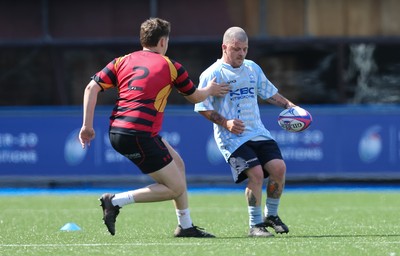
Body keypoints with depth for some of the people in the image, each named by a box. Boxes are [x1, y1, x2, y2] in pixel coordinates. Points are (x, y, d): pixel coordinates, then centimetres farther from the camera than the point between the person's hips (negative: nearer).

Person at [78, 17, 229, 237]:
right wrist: (210, 89, 39)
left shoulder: (122, 61, 13)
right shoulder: (171, 67, 2)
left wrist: (87, 125, 5)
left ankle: (185, 226, 26)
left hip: (117, 131, 8)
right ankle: (116, 201, -11)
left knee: (177, 164, 22)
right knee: (176, 188, 0)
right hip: (139, 136, -8)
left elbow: (91, 88, 3)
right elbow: (195, 97, 18)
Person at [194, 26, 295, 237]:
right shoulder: (212, 74, -6)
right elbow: (203, 107, -6)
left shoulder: (252, 68, 14)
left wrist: (288, 105, 12)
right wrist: (225, 123, -17)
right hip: (232, 138, -6)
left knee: (278, 167, -10)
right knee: (256, 174, -21)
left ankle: (270, 215, 13)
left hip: (258, 132, 6)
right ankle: (255, 225, -6)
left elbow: (269, 93, 26)